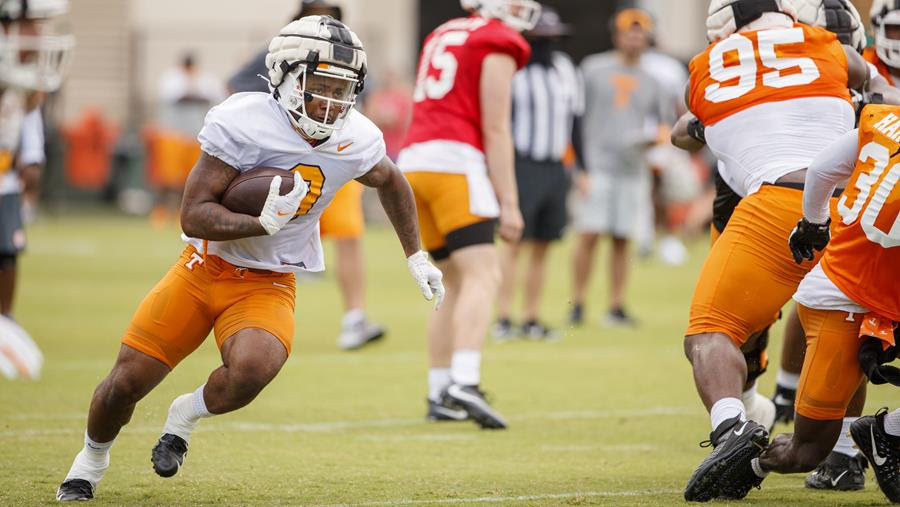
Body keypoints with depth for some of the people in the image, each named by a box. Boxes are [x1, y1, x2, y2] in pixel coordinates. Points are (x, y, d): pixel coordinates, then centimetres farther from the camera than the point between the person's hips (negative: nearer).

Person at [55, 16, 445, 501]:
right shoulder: (243, 123, -22)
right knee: (126, 383, 0)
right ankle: (93, 456, 35)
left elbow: (390, 181, 16)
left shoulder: (356, 141, -9)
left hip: (266, 286, 1)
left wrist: (416, 256, 20)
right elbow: (194, 214, -22)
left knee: (252, 370, -31)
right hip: (204, 267, -1)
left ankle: (185, 416, 4)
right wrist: (264, 224, -36)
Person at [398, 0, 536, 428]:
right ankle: (464, 383, -34)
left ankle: (439, 396, 14)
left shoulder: (442, 36, 24)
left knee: (457, 284, 16)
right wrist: (508, 203, -7)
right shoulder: (498, 45, 0)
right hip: (456, 164, -8)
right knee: (482, 277, -16)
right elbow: (495, 130, -6)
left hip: (414, 162, 8)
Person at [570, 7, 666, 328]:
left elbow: (658, 127, 21)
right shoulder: (593, 69, 4)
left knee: (622, 240, 2)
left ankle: (617, 307, 7)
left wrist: (652, 138, -5)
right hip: (596, 166, -3)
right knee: (589, 236, -10)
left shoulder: (651, 83, 15)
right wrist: (580, 168, -7)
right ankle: (577, 304, -3)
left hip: (632, 168, 3)